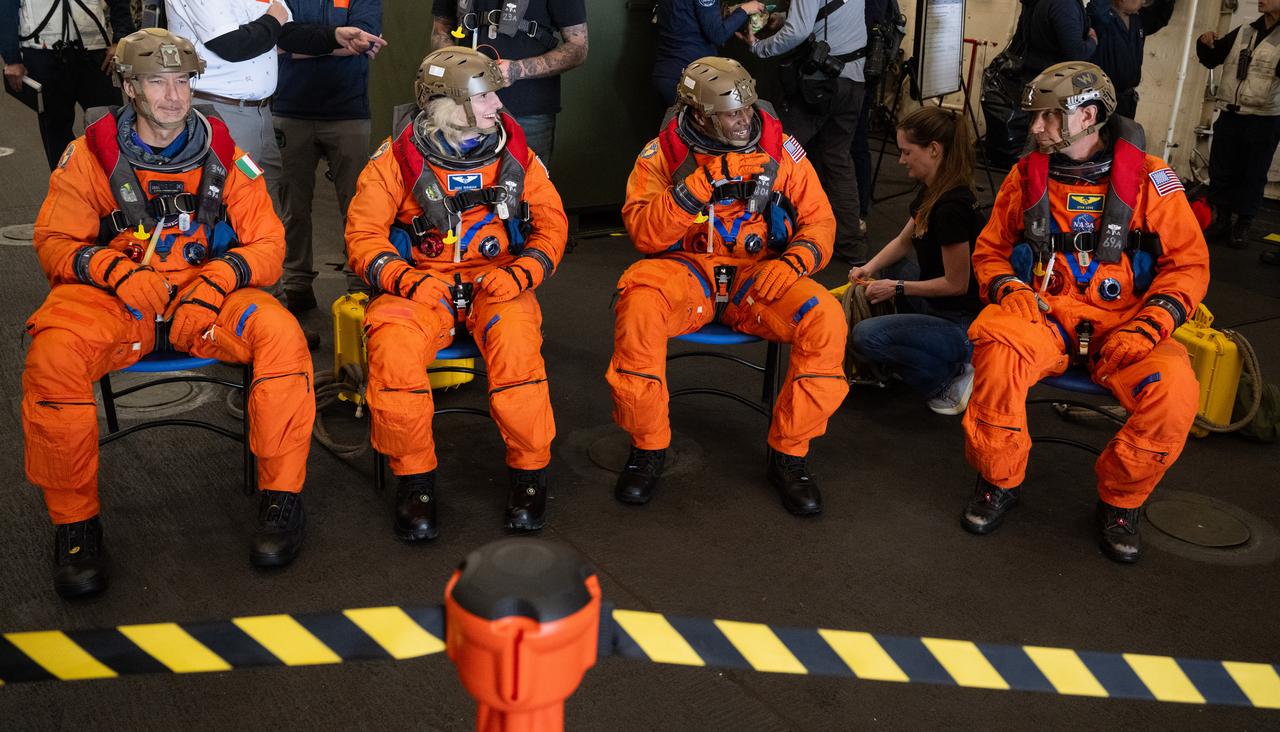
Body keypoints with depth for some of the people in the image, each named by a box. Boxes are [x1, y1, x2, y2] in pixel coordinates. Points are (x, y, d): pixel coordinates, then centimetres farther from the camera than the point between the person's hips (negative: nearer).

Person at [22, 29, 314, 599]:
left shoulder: (223, 155, 5)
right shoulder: (90, 155, 3)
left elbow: (267, 243, 5)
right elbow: (55, 242, 3)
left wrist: (219, 279, -16)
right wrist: (117, 271, -18)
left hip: (205, 294, 1)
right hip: (112, 297, 0)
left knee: (280, 333, -30)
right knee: (52, 356, -32)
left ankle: (281, 497, -17)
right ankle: (75, 521, -14)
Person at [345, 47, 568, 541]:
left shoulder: (513, 151, 5)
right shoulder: (398, 157, -2)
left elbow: (551, 223, 8)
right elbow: (363, 233, 0)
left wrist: (520, 274, -11)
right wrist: (407, 280, -18)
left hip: (496, 280, 1)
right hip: (420, 281, 0)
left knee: (516, 342, -32)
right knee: (393, 347, -31)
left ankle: (529, 469, -11)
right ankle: (414, 477, -10)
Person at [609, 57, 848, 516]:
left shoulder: (780, 149, 4)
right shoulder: (664, 153, 1)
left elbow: (819, 219, 7)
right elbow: (643, 233, -10)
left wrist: (795, 261, -15)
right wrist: (700, 183, -21)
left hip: (760, 275, 1)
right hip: (686, 271, -1)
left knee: (826, 319, -29)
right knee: (639, 305, -36)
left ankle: (788, 454, -9)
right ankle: (648, 447, -14)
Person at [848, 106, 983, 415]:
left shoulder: (951, 207, -26)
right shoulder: (932, 192, 3)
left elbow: (955, 284, -21)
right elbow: (904, 242, 17)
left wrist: (896, 288, -15)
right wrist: (870, 267, 1)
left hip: (964, 328, -10)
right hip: (942, 309, 10)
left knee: (866, 335, -18)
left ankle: (951, 376, -5)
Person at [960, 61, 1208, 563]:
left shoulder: (1149, 178, 2)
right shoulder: (1028, 175, 9)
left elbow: (1188, 262, 3)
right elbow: (990, 251, 15)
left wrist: (1150, 325, -13)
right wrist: (1009, 289, -8)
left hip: (1123, 326, -1)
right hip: (1043, 316, 1)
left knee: (1174, 390, -32)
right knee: (995, 341, -35)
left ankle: (1120, 500, -2)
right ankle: (1000, 482, -12)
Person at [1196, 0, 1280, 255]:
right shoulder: (1241, 34, 11)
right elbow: (1210, 59, 18)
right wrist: (1205, 44, -2)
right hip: (1229, 116, 4)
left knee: (1252, 176, 3)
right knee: (1220, 172, 7)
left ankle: (1243, 226, 13)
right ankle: (1221, 221, 19)